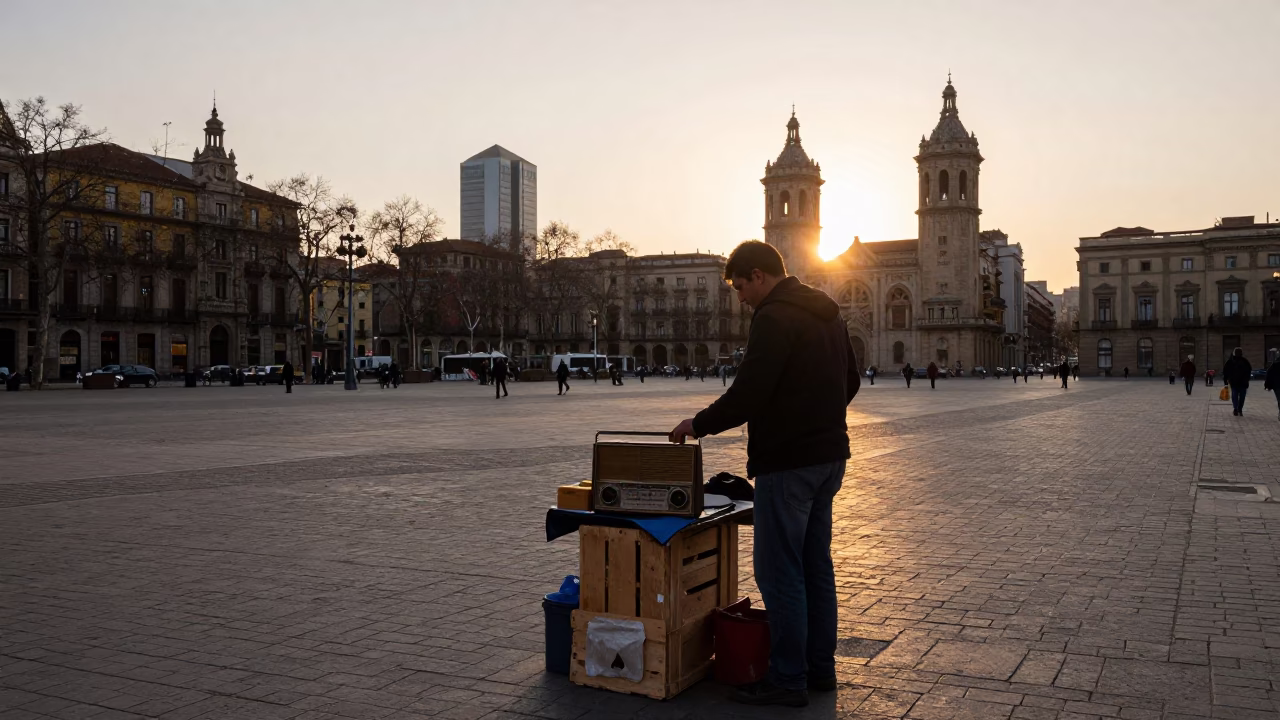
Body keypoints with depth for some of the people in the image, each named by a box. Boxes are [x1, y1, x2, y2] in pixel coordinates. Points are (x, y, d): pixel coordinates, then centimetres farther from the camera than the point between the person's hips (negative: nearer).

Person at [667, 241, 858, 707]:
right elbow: (849, 382, 21)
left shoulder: (774, 318, -16)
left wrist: (698, 425, -9)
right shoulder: (827, 314, 14)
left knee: (779, 572, -1)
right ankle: (820, 668, 25)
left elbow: (747, 394, -22)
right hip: (829, 457, 10)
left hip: (787, 463, -10)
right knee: (816, 565, 16)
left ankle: (788, 679, 6)